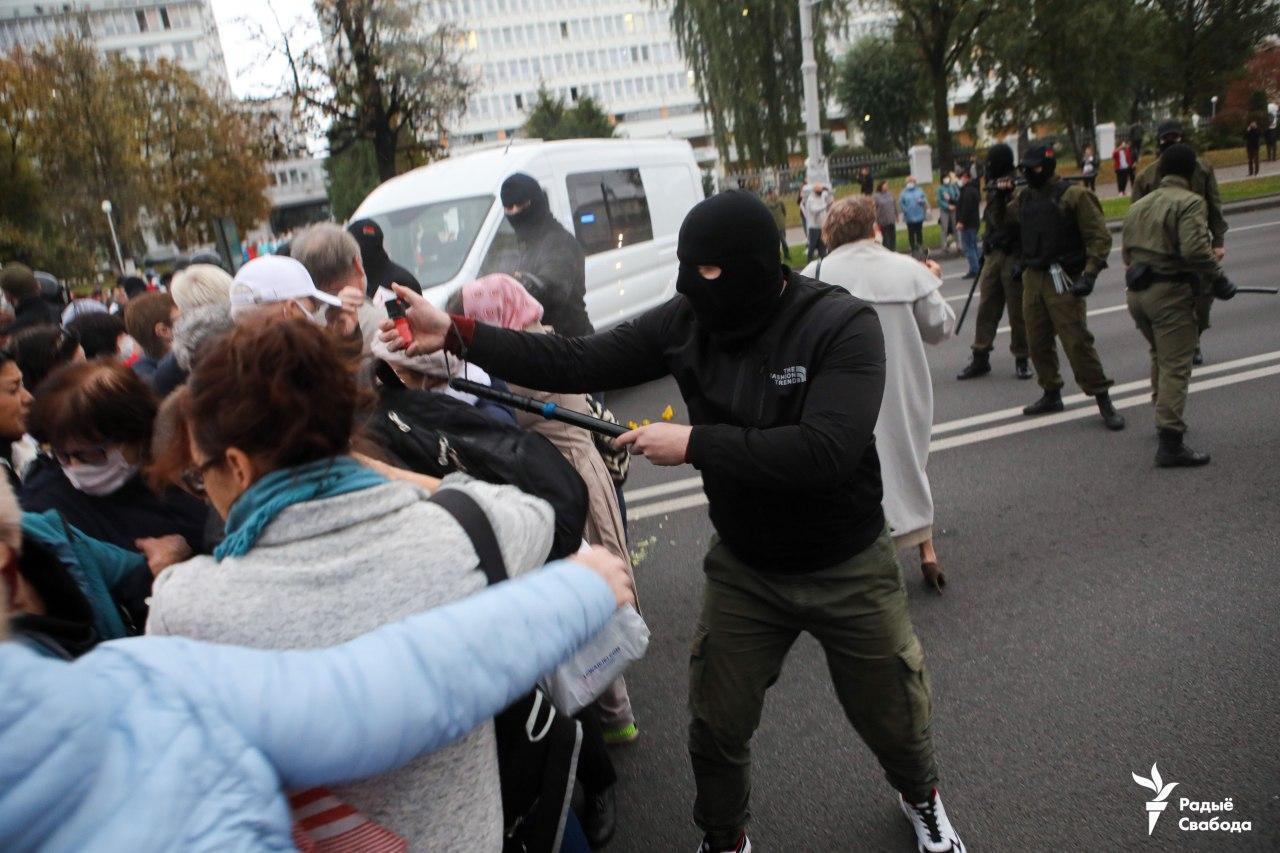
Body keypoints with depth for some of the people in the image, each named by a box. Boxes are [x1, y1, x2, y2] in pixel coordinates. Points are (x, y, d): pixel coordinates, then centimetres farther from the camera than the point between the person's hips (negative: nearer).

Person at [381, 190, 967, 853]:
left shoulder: (842, 325, -23)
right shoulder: (688, 321, -11)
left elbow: (826, 451, -36)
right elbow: (578, 364, -12)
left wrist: (694, 444, -33)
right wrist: (454, 334, -18)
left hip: (848, 568, -2)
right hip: (743, 568, 3)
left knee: (893, 718, 18)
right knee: (717, 725, 13)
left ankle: (920, 797, 55)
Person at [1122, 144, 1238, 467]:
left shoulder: (1138, 206, 15)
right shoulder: (1189, 202, -9)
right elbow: (1195, 249, -22)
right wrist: (1217, 279, -11)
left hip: (1136, 292, 8)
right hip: (1171, 294, -8)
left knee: (1160, 356, 26)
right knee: (1175, 367, -6)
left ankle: (1165, 419, 39)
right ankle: (1170, 444, -8)